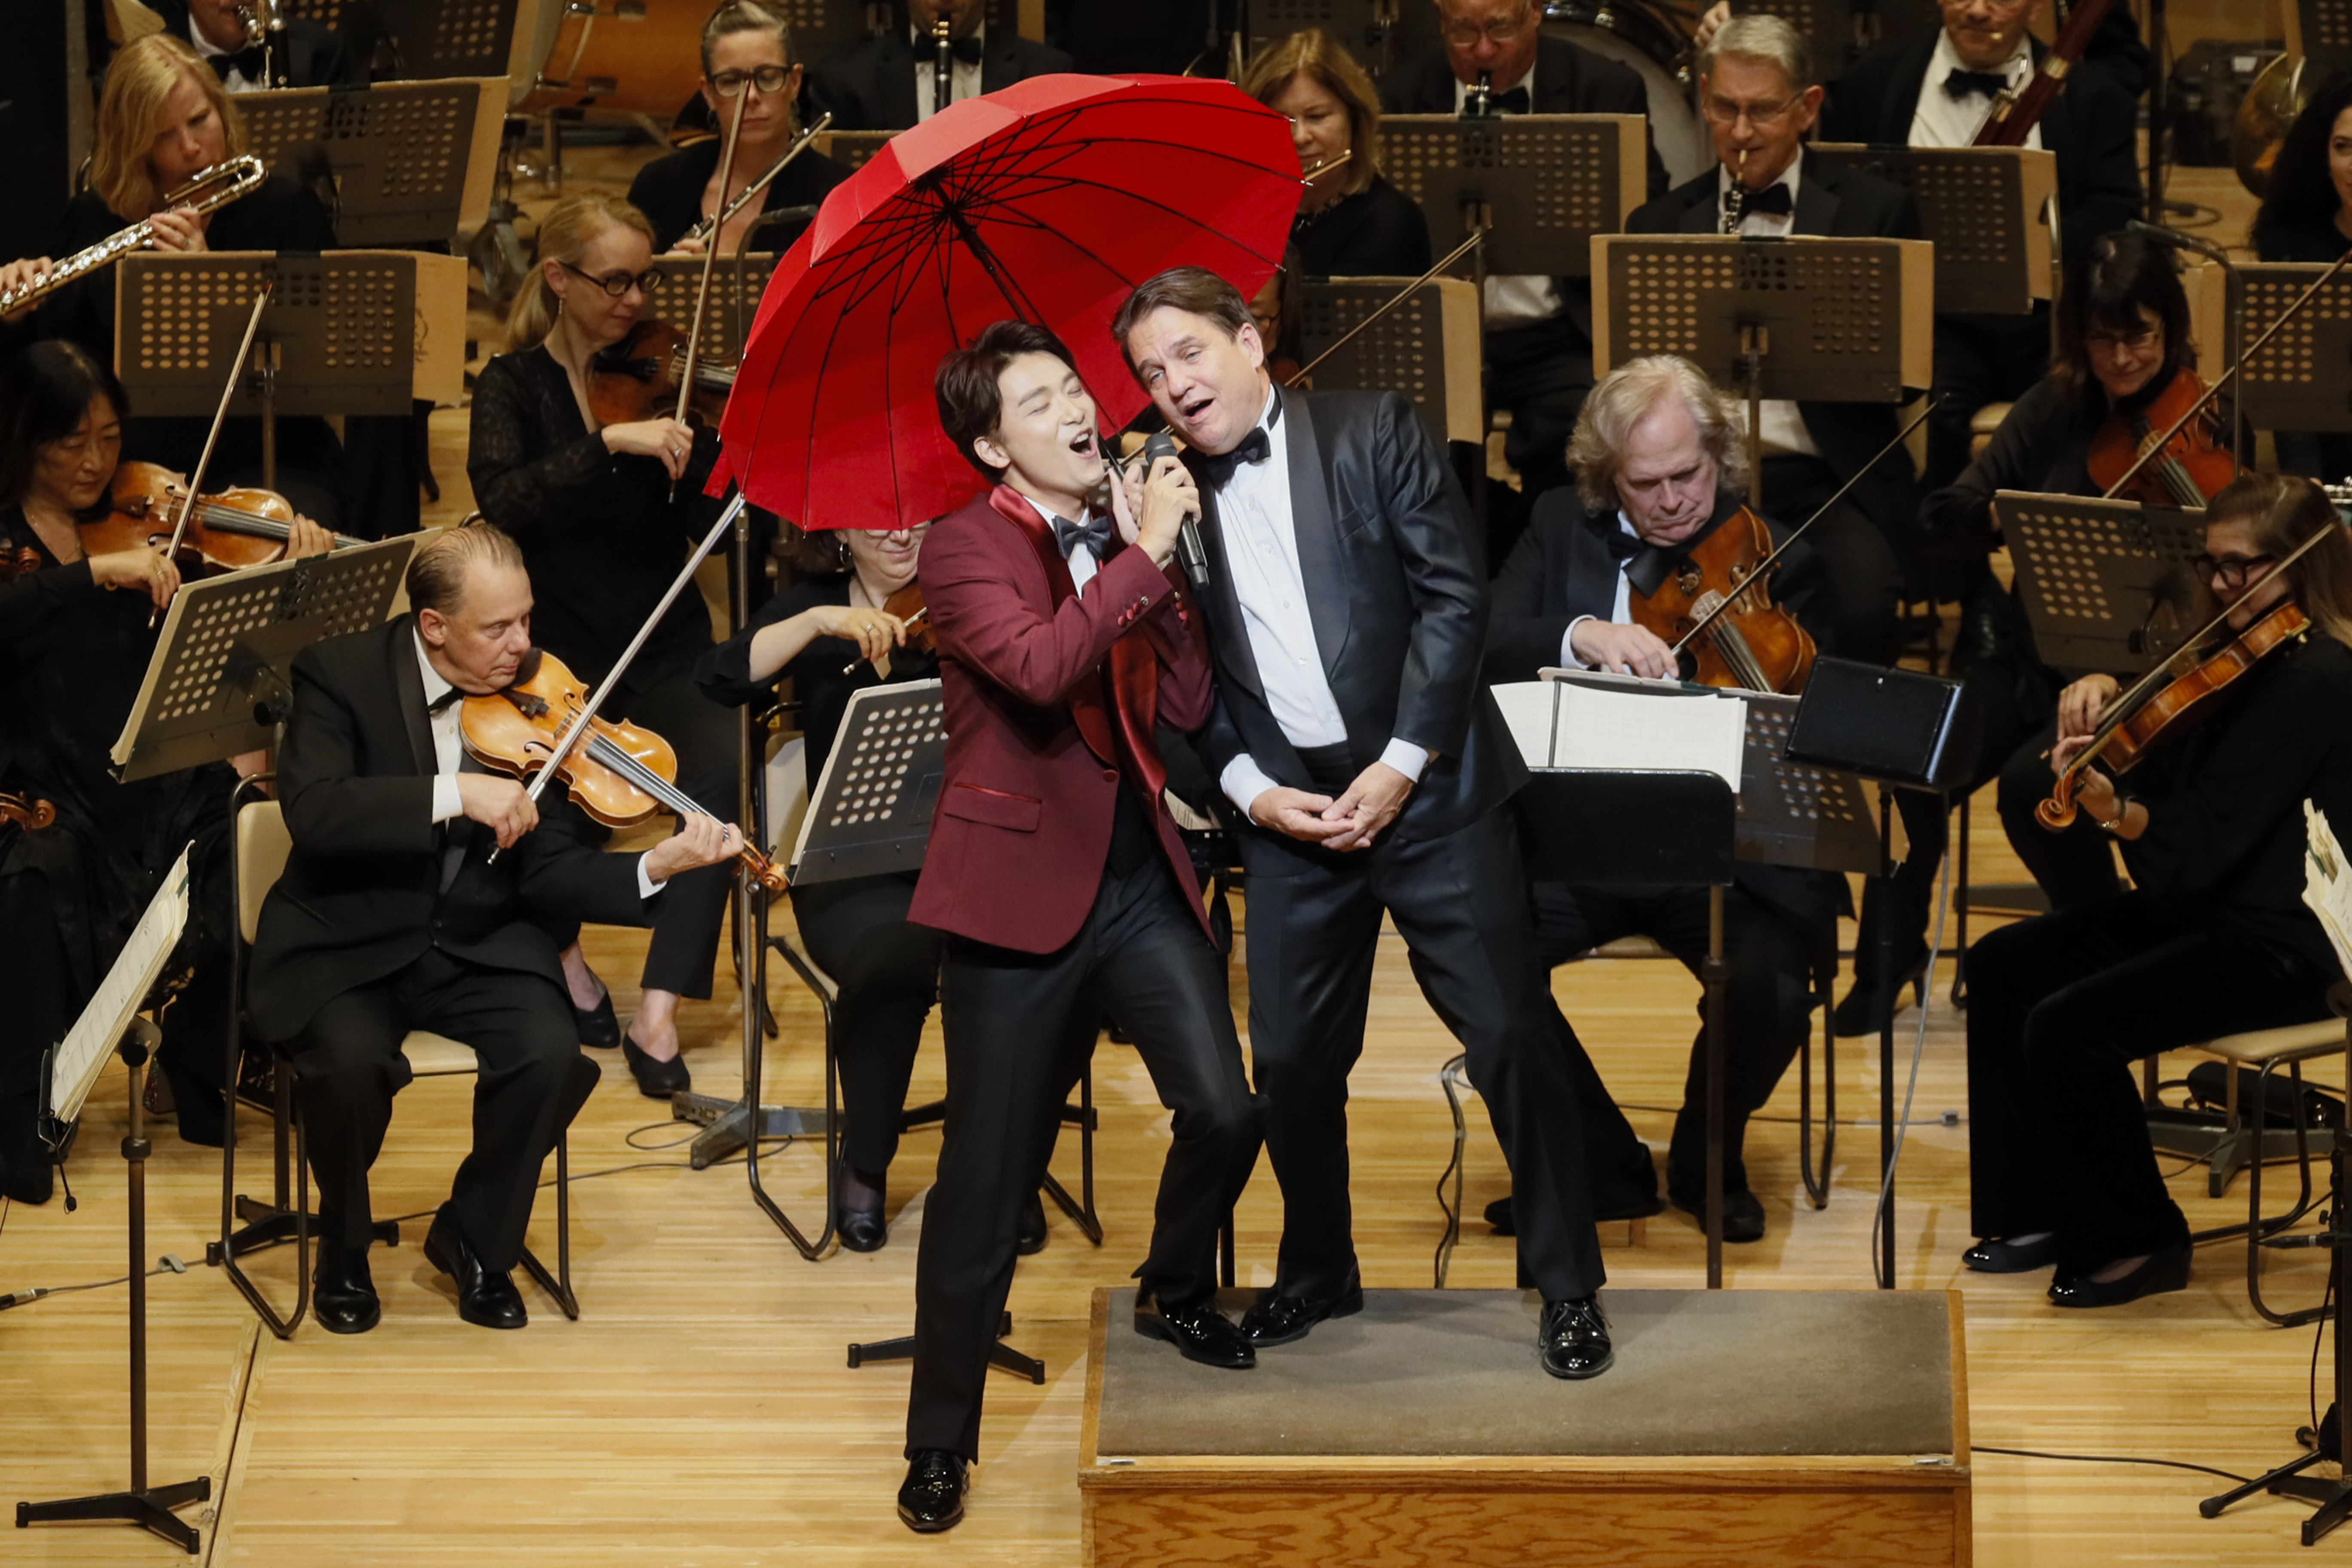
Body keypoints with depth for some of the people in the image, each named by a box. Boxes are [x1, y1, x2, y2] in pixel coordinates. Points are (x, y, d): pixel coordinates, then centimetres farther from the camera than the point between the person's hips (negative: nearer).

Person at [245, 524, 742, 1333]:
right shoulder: (340, 675, -10)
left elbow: (547, 868, -5)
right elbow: (312, 811, -27)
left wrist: (655, 868, -24)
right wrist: (454, 794, -35)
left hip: (479, 942, 3)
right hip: (348, 945, -3)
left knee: (552, 1053, -25)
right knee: (352, 1061, -32)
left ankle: (474, 1239, 3)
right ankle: (343, 1251, -1)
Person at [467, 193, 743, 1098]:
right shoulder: (516, 387, 1)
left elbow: (711, 520, -2)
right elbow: (502, 499, -20)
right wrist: (611, 441, -32)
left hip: (665, 646, 2)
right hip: (557, 650, -2)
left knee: (719, 759, -29)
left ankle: (659, 1014, -28)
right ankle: (562, 953, 1)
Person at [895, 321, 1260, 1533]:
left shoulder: (1119, 540, 11)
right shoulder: (967, 547, -8)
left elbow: (1186, 707, 2)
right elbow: (1035, 665, -27)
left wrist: (1159, 558, -7)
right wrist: (1142, 556, -23)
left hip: (1140, 878, 5)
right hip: (1020, 886, -5)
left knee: (1224, 1113, -7)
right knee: (987, 1175, -2)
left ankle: (1175, 1294, 25)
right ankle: (940, 1441, 11)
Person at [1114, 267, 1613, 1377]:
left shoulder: (1371, 433, -2)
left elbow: (1456, 595, -7)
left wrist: (1402, 763, -12)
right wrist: (1249, 787, -6)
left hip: (1425, 786, -3)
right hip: (1291, 807, 3)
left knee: (1509, 1035, -5)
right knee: (1291, 1057, 5)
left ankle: (1568, 1286, 6)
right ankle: (1317, 1272, 27)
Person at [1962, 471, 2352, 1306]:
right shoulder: (2243, 659, 10)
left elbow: (2206, 839, -25)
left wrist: (2118, 812, -40)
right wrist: (2101, 695, -6)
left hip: (2283, 946, -11)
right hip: (2210, 909, 11)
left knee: (2068, 1026, -23)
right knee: (2005, 965, 7)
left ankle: (2137, 1241, -4)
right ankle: (2036, 1212, 11)